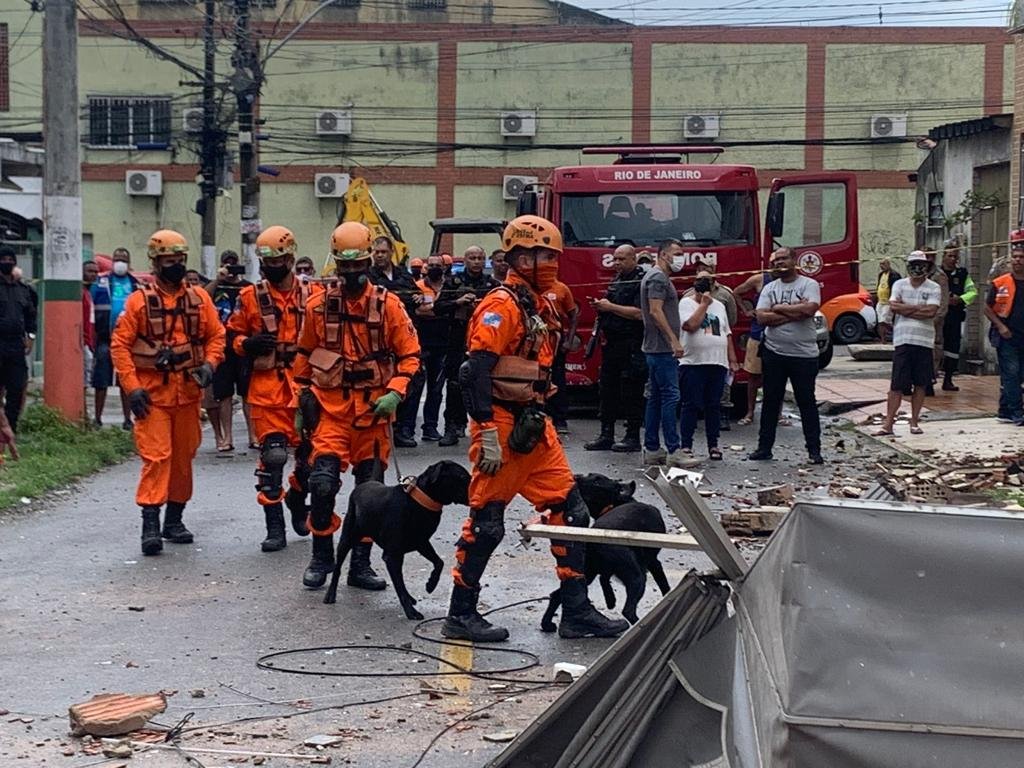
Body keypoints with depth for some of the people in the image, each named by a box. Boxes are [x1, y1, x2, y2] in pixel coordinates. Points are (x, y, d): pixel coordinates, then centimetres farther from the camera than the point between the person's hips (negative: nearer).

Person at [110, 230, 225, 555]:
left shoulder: (199, 299, 7)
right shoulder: (139, 301, -3)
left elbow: (216, 335, 12)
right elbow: (119, 345, -4)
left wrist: (209, 364, -7)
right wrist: (132, 386, -11)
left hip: (188, 392, 4)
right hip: (152, 393, -4)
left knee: (183, 456, 11)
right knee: (156, 456, -11)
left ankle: (174, 519, 22)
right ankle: (150, 523, -12)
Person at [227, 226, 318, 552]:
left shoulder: (312, 295, 6)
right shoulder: (250, 297, 4)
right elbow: (232, 336, 10)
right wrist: (249, 344, -11)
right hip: (268, 387, -1)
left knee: (310, 454, 9)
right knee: (272, 456, -7)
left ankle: (296, 500, 38)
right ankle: (275, 527, -2)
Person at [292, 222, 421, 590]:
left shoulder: (387, 304, -1)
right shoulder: (319, 305, 2)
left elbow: (409, 354, 1)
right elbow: (304, 354, 14)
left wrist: (394, 393, -12)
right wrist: (303, 395, 11)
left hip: (373, 408, 1)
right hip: (330, 406, 0)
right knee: (323, 482, -12)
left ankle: (360, 564, 17)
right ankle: (321, 556, 7)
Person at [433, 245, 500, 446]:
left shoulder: (492, 284, 9)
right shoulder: (453, 282, 6)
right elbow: (438, 307, 0)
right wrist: (458, 302, -14)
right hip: (459, 341, -1)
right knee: (454, 385, -4)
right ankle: (451, 429, 0)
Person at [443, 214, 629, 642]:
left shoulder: (541, 306, 16)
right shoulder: (501, 306, -14)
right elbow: (476, 372, -21)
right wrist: (488, 435, -24)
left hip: (533, 426, 9)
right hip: (501, 426, -9)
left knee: (570, 512, 7)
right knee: (486, 522, -2)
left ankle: (577, 611, 12)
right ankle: (460, 615, 9)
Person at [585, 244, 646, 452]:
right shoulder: (617, 280, 18)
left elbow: (639, 313, -20)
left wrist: (610, 307, -15)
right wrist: (600, 306, 4)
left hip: (632, 347, -9)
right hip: (611, 345, 9)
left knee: (631, 393, -4)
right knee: (606, 390, 9)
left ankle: (632, 437, 1)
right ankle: (606, 435, 14)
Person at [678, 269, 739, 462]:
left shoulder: (719, 306, 18)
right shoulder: (686, 303, 0)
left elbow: (727, 334, 20)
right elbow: (690, 325, -17)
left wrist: (732, 359, 14)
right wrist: (704, 304, -9)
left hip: (718, 364, 5)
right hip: (693, 363, -5)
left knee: (714, 406, 8)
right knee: (692, 406, -5)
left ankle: (713, 445, 14)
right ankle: (685, 446, -3)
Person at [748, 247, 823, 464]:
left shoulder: (809, 285, -2)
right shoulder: (769, 288, 8)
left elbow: (810, 308, -21)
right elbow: (761, 317, -6)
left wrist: (779, 308, -10)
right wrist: (793, 313, -13)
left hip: (804, 354, -3)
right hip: (774, 353, 3)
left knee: (807, 402, 3)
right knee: (771, 402, 8)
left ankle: (814, 450, 8)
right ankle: (764, 448, 14)